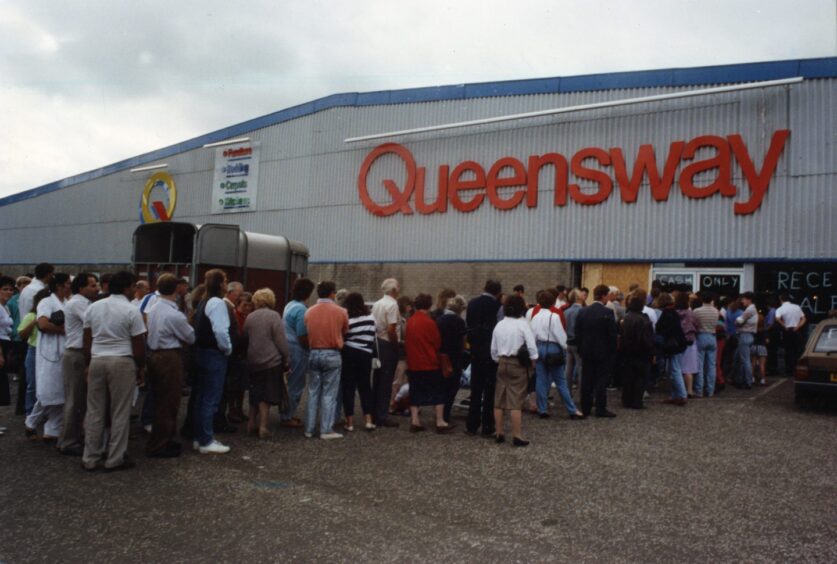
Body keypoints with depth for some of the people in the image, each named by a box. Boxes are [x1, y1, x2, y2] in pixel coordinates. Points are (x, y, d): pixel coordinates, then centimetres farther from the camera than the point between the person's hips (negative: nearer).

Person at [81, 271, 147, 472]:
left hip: (97, 361, 5)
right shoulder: (131, 310, -8)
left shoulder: (93, 307, 7)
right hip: (122, 363, -5)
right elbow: (138, 346, -7)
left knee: (95, 412, 11)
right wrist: (140, 368, 6)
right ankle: (115, 459, 10)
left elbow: (87, 342, 8)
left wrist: (89, 364, 17)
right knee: (119, 413, 4)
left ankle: (90, 459, 18)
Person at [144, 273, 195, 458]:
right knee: (168, 403, 2)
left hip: (154, 355, 9)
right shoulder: (174, 315, -20)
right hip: (170, 358, -9)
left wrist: (180, 340, 7)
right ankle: (158, 446, 9)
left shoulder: (153, 309, 7)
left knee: (160, 401, 18)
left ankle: (162, 440, 29)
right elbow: (191, 337, -9)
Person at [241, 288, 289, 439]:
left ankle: (252, 423, 23)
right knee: (267, 394, 1)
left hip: (253, 361, 5)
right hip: (271, 360, -5)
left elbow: (244, 340, 14)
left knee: (255, 392, 17)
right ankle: (263, 427, 1)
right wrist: (286, 357, -3)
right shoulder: (274, 316, -9)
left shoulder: (249, 317, 6)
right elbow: (281, 340, -11)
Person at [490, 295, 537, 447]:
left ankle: (499, 434, 16)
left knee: (499, 400, 9)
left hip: (502, 363, 5)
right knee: (516, 401, -3)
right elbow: (531, 346, -15)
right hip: (518, 364, -4)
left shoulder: (499, 325, 4)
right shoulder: (522, 324, -10)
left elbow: (493, 349, 7)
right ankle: (517, 436, 0)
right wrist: (533, 362, -1)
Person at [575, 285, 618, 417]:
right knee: (601, 381, 1)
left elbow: (577, 333, 5)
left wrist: (580, 349, 12)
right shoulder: (607, 313, -13)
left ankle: (585, 409, 14)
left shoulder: (582, 312, 2)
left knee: (587, 380, 9)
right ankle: (601, 409, 3)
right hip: (603, 353, -5)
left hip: (586, 352, 5)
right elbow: (612, 335, -13)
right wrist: (613, 352, -2)